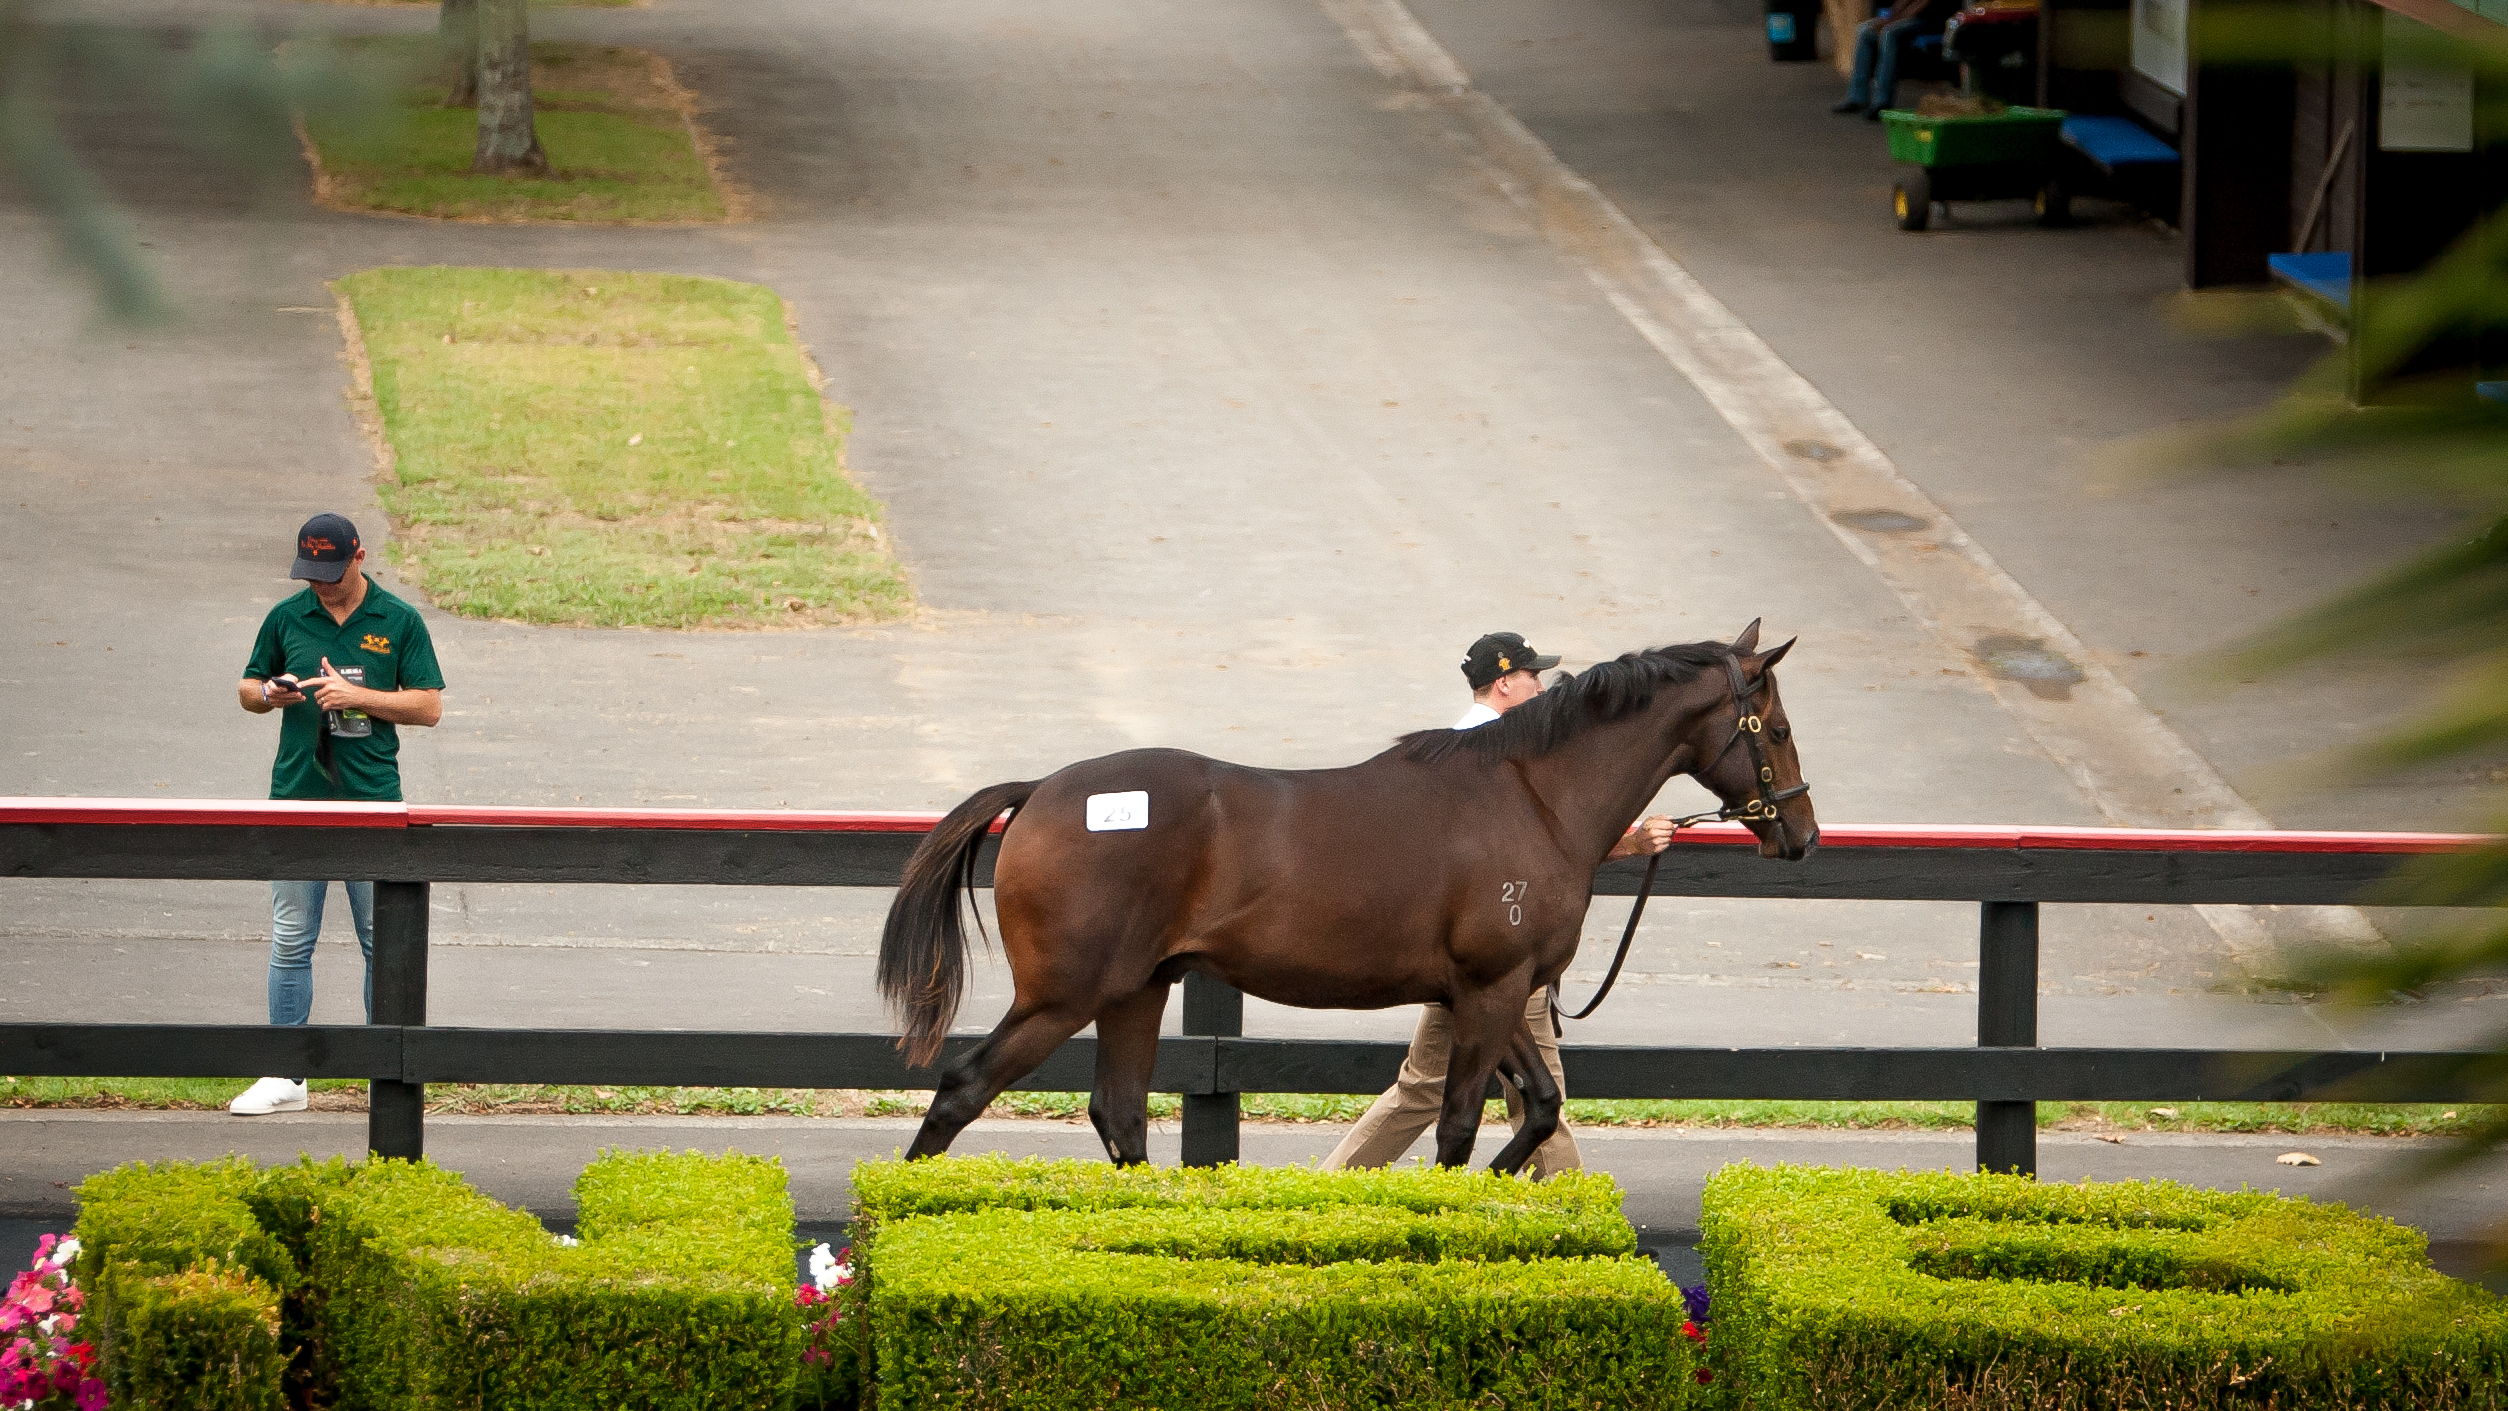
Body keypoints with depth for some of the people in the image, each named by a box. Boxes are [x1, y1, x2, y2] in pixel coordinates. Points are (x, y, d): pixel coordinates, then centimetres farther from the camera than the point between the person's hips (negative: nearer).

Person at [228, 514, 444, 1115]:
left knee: (383, 941, 1)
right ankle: (286, 1076, 6)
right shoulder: (287, 618, 8)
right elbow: (247, 690, 17)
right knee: (290, 941, 2)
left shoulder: (399, 622, 2)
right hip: (297, 796, 2)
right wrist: (268, 694, -7)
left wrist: (359, 696, -12)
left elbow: (429, 706, 1)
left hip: (373, 800, -2)